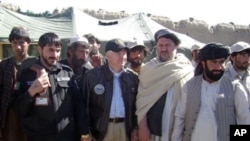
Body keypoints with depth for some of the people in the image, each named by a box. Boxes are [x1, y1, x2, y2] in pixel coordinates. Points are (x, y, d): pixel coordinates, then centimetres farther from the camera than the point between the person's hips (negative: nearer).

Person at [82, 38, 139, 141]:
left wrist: (135, 127, 6)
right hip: (102, 127, -2)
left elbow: (136, 104, 9)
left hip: (125, 127, 3)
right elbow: (85, 103, -2)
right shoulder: (93, 75, -3)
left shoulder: (132, 77, 5)